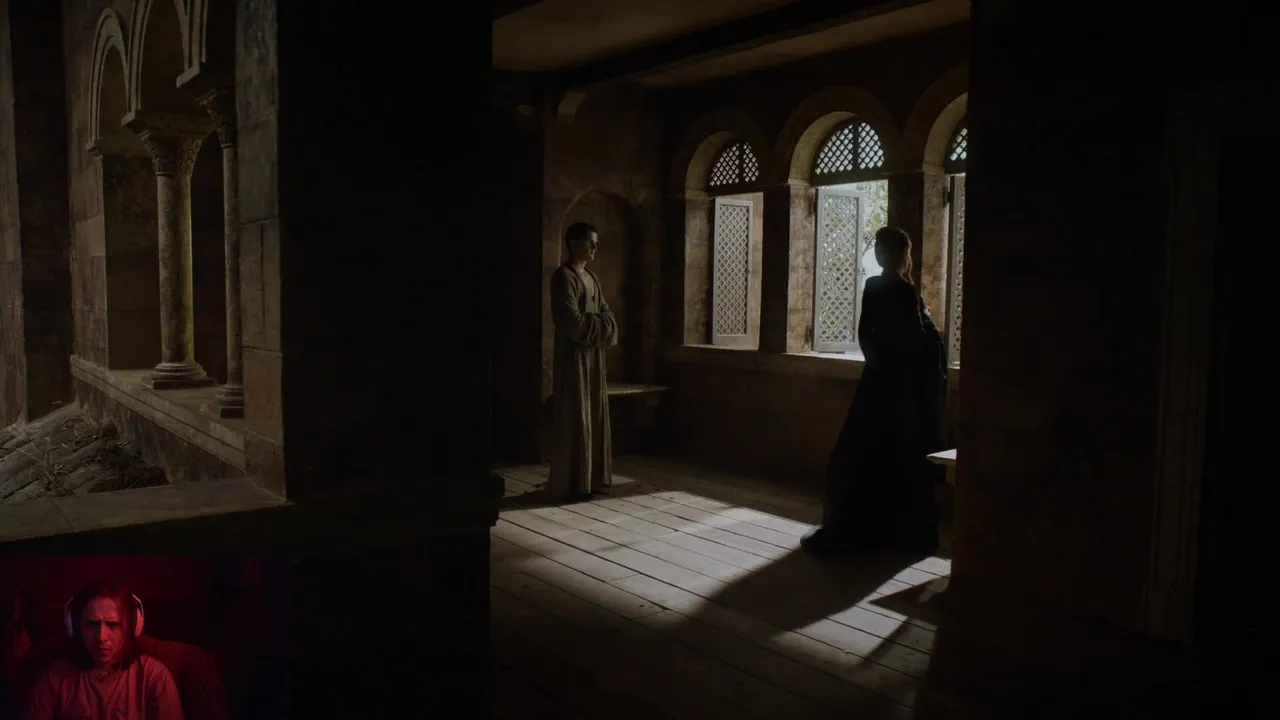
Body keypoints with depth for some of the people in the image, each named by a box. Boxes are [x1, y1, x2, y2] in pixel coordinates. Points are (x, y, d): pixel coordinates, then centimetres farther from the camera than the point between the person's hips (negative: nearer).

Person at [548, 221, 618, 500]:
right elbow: (572, 321, -21)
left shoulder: (592, 277, 15)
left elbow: (606, 313, 13)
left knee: (593, 416, 11)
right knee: (573, 419, -6)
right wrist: (601, 326, -8)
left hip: (593, 356, 9)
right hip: (573, 357, -9)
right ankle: (569, 484, 1)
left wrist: (602, 327, -8)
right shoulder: (563, 276, -13)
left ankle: (590, 479, 18)